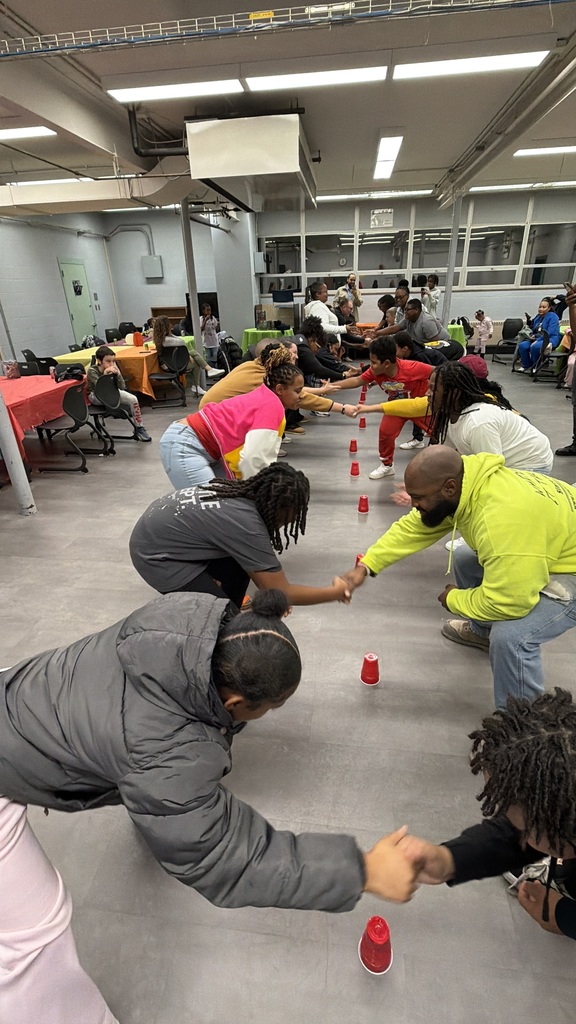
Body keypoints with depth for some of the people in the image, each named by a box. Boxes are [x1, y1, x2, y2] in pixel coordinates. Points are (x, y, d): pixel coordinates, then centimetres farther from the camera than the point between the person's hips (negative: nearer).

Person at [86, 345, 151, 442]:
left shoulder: (114, 369, -10)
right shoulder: (92, 371, -21)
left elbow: (122, 388, -17)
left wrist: (118, 374, -31)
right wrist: (104, 374, -47)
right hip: (95, 397, -5)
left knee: (133, 399, -16)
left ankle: (139, 428, -1)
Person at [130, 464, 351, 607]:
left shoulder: (241, 493, -5)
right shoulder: (246, 524, -28)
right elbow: (283, 593, -21)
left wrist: (272, 593, 8)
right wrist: (336, 592, -9)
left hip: (163, 526, 8)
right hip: (156, 554, -8)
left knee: (241, 563, 5)